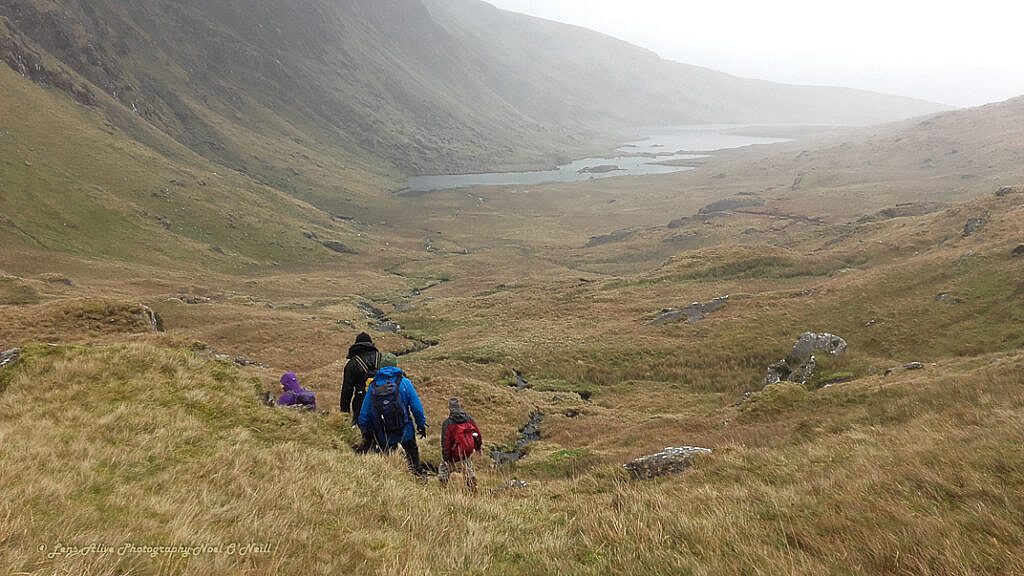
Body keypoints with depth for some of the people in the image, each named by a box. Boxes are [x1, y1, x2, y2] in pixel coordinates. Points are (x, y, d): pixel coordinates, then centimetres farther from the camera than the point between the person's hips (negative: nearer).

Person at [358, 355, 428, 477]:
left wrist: (365, 430, 14)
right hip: (404, 431, -1)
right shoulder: (404, 382, -8)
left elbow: (364, 413, 2)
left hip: (382, 435, 2)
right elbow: (417, 406, -7)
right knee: (413, 455, 19)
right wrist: (421, 424, 4)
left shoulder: (372, 386, -1)